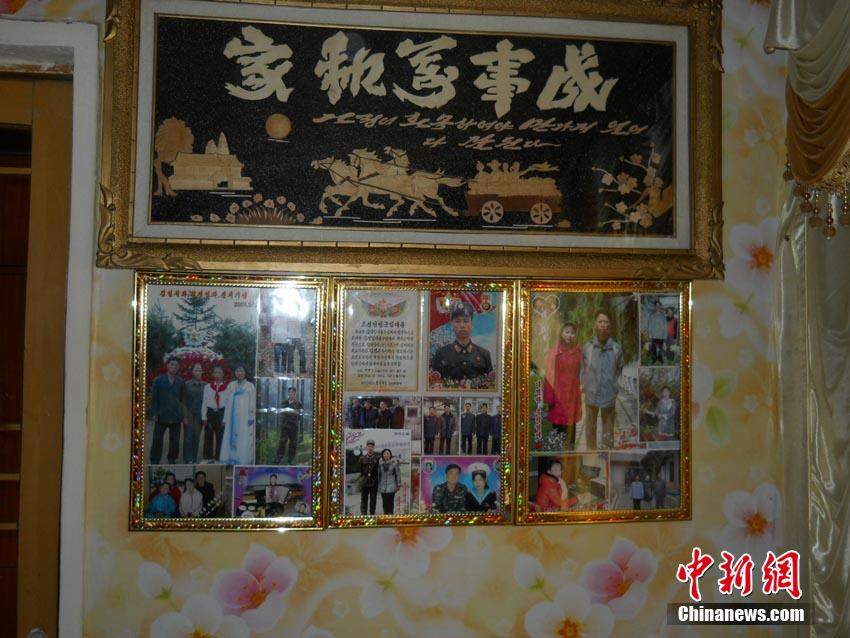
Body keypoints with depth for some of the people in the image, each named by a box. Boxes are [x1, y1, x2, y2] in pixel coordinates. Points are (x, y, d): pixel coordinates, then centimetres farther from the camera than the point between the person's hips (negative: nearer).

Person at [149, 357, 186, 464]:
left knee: (175, 441, 6)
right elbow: (154, 398, 2)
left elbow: (183, 400, 7)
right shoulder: (158, 380, 4)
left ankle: (172, 460, 17)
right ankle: (154, 462, 9)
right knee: (157, 440, 1)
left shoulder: (181, 382, 7)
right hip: (161, 416, -1)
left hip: (176, 417, 2)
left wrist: (184, 415, 1)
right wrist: (154, 414, -7)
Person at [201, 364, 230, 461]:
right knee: (208, 438, 6)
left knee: (220, 438, 2)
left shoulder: (228, 387, -1)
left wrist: (225, 419, -8)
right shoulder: (208, 387, 7)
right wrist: (204, 417, -1)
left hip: (222, 413, -2)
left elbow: (229, 403, -3)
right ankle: (207, 458, 13)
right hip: (210, 412, 2)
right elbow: (204, 403, 7)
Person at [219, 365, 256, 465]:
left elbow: (253, 403, -3)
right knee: (231, 438, 3)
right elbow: (228, 402, 11)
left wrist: (251, 418, -10)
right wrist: (225, 418, 8)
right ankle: (231, 459, 8)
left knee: (244, 440, -4)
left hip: (244, 418, -4)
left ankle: (243, 460, -1)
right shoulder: (232, 385, 12)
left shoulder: (250, 386, 1)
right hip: (232, 418, 4)